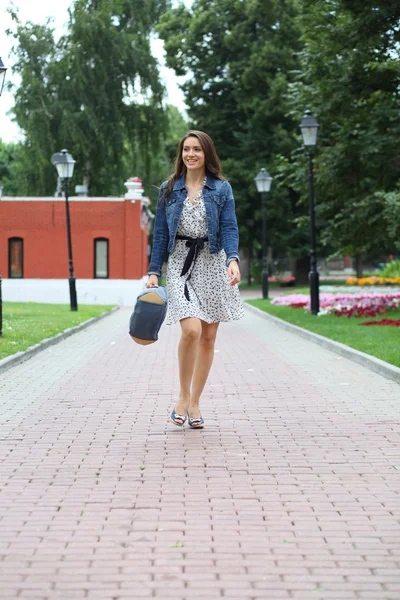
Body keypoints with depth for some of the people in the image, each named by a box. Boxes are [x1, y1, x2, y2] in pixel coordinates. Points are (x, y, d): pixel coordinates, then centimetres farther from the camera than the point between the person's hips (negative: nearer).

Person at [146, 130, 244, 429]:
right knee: (191, 330, -19)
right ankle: (183, 397, -1)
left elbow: (229, 228, -4)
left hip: (212, 263, 1)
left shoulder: (221, 188, 4)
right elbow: (160, 233, 9)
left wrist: (233, 260, -21)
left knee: (208, 336, 4)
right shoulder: (169, 189, 8)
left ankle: (194, 403, 16)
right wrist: (154, 271, 3)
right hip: (180, 263, -1)